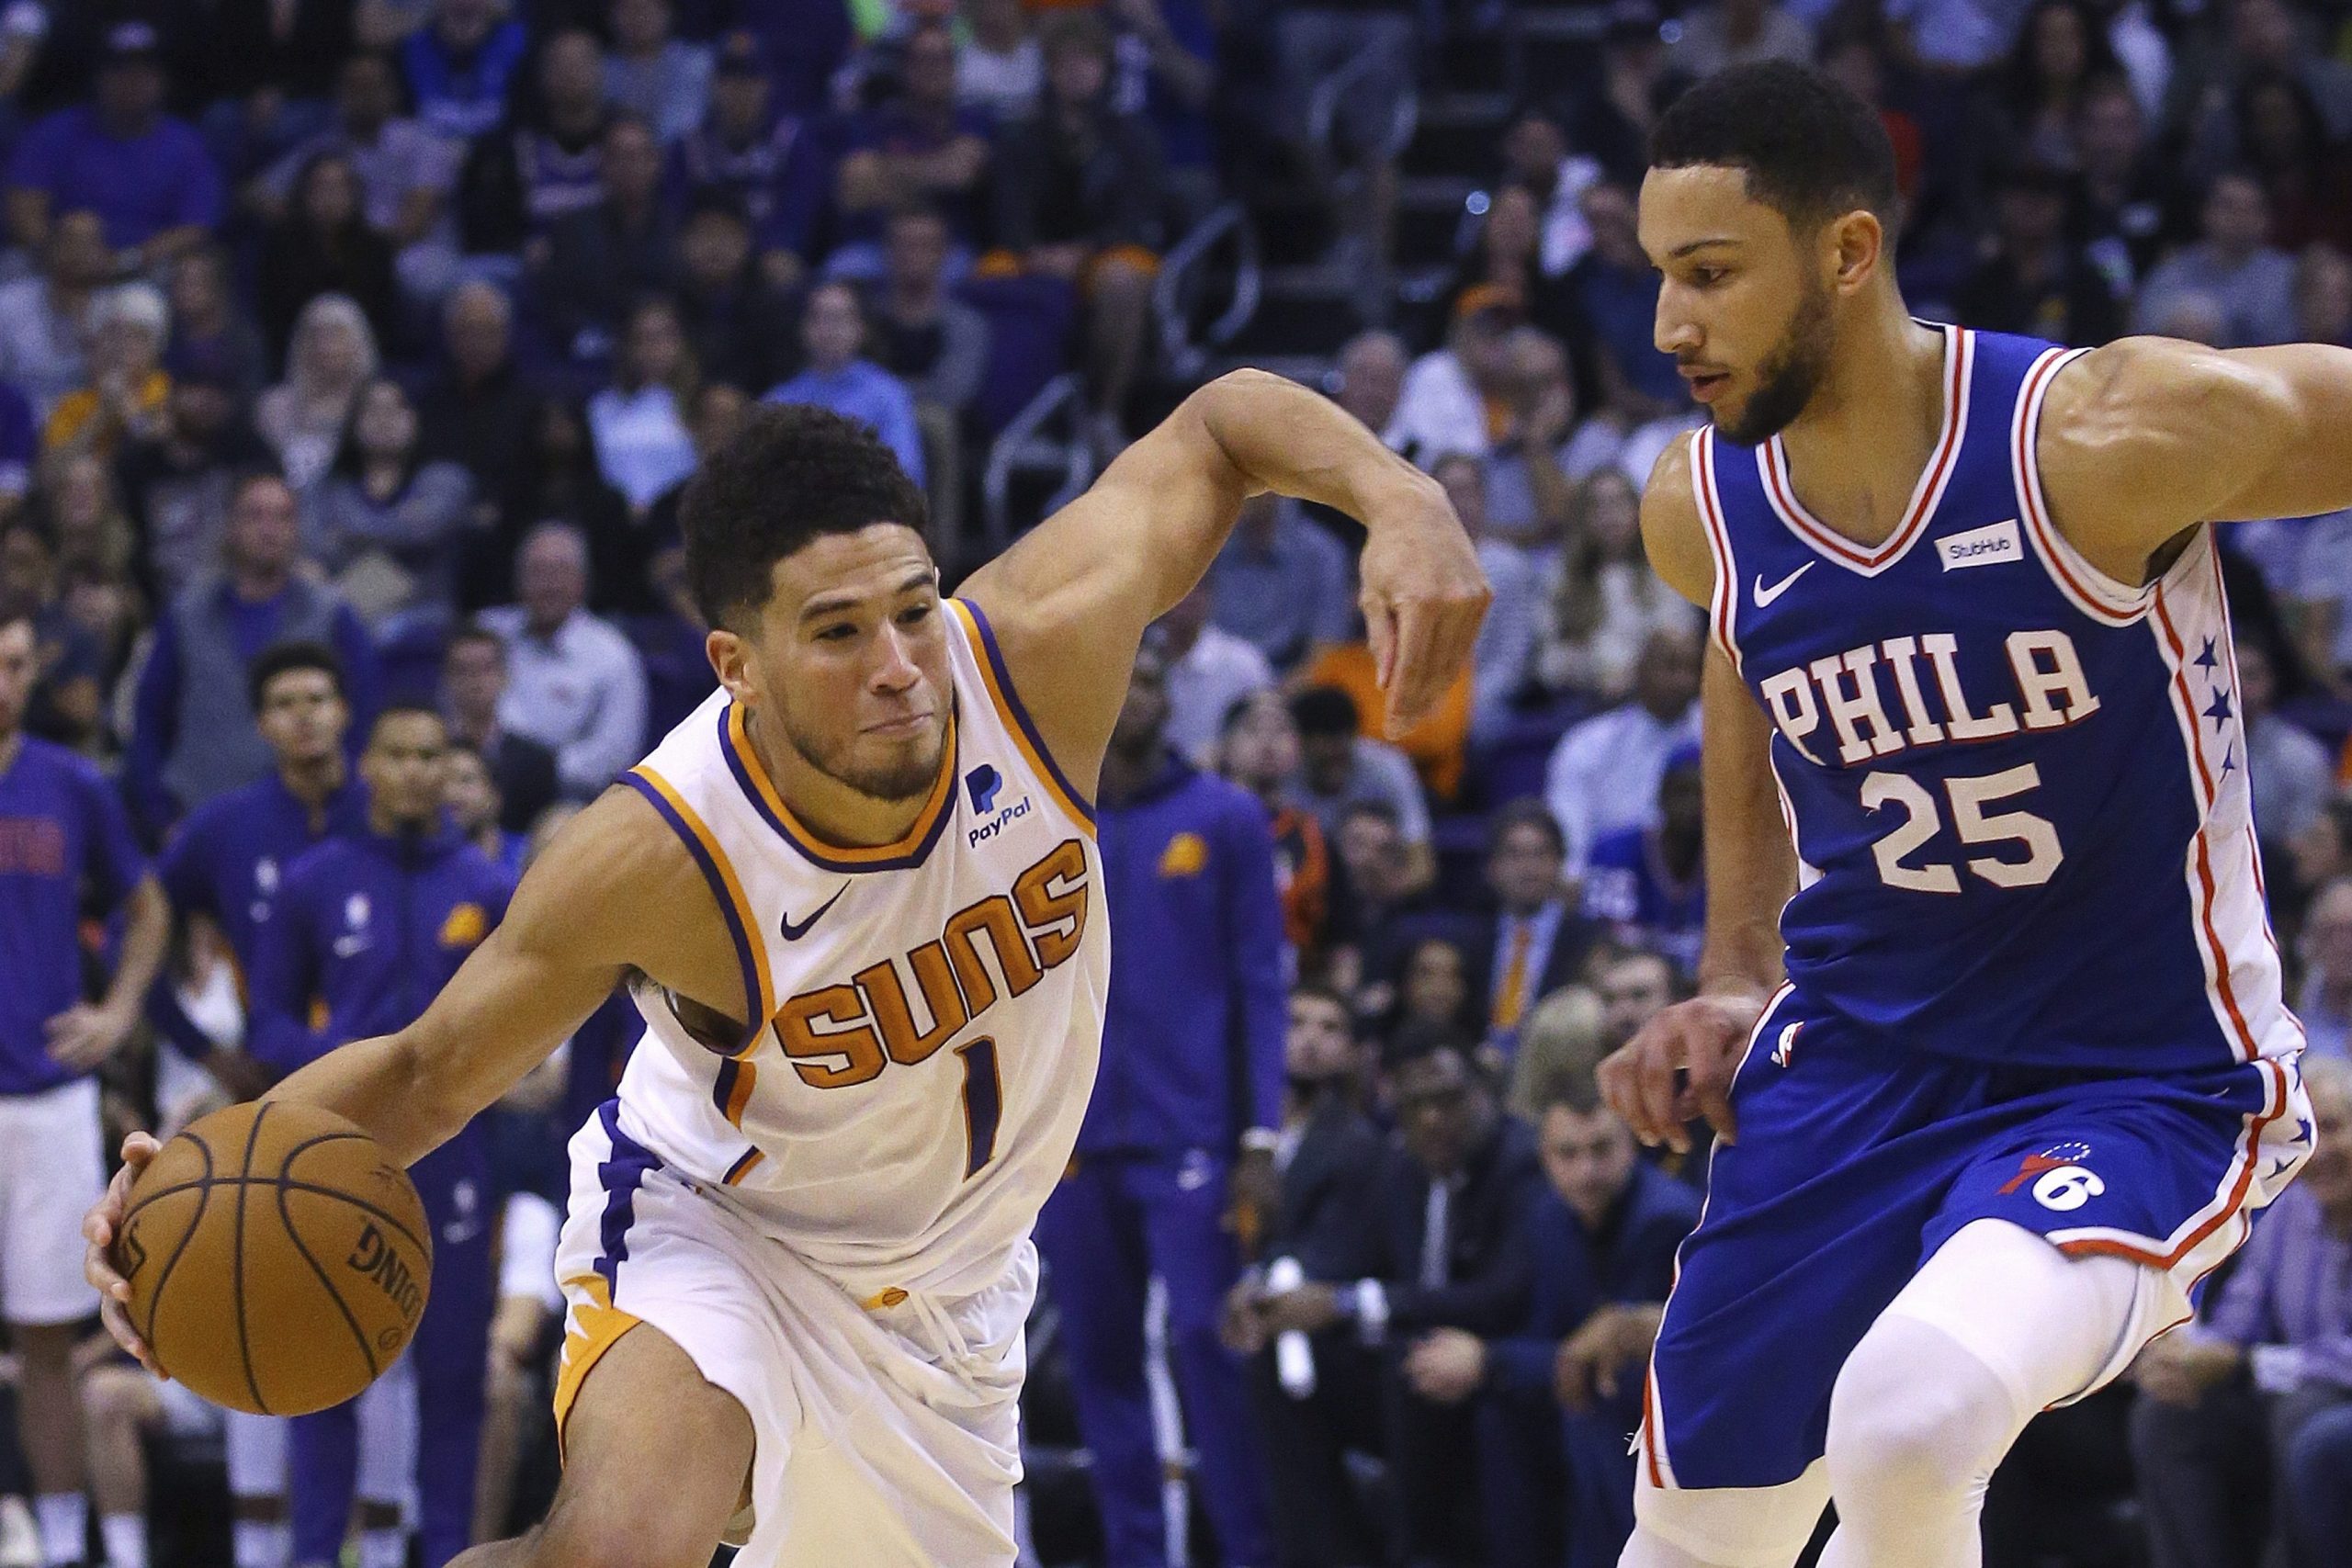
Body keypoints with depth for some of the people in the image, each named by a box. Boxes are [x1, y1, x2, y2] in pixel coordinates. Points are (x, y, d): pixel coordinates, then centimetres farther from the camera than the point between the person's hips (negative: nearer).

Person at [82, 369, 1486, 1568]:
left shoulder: (1040, 655, -27)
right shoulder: (658, 859, -32)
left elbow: (1221, 421, -11)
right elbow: (427, 1077, -16)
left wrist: (1401, 501, -30)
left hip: (948, 1288, 5)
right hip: (716, 1226, -5)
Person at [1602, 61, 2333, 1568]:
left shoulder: (2111, 440, -23)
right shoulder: (1699, 512, -4)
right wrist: (1739, 975, 15)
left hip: (2142, 1088, -5)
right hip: (1851, 1072, 6)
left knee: (1908, 1423, -33)